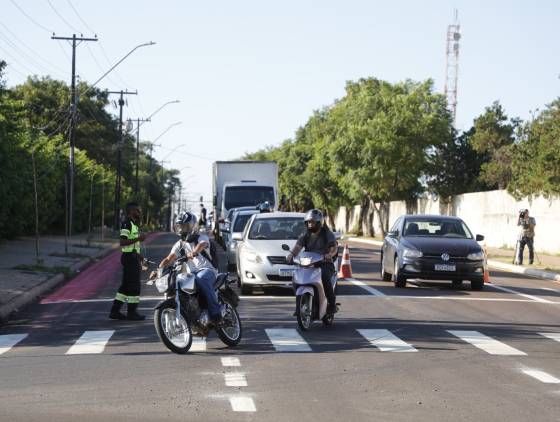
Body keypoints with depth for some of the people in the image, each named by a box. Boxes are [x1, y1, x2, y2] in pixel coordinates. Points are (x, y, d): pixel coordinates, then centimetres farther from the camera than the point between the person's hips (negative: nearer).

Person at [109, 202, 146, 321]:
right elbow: (123, 242, -23)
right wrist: (138, 238, -23)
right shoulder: (127, 224, -14)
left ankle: (115, 311, 14)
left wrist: (139, 256, 21)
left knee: (126, 285, 11)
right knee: (134, 285, -6)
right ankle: (131, 312, -1)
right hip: (130, 257, -10)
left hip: (133, 257, 10)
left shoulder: (133, 224, 18)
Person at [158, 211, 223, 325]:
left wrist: (193, 253, -46)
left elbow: (202, 244, -24)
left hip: (206, 270, -6)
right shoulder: (179, 244, 18)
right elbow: (169, 259, 6)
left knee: (201, 279, -39)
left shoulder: (201, 237, 2)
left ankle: (216, 313, -40)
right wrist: (159, 269, -14)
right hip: (190, 273, 6)